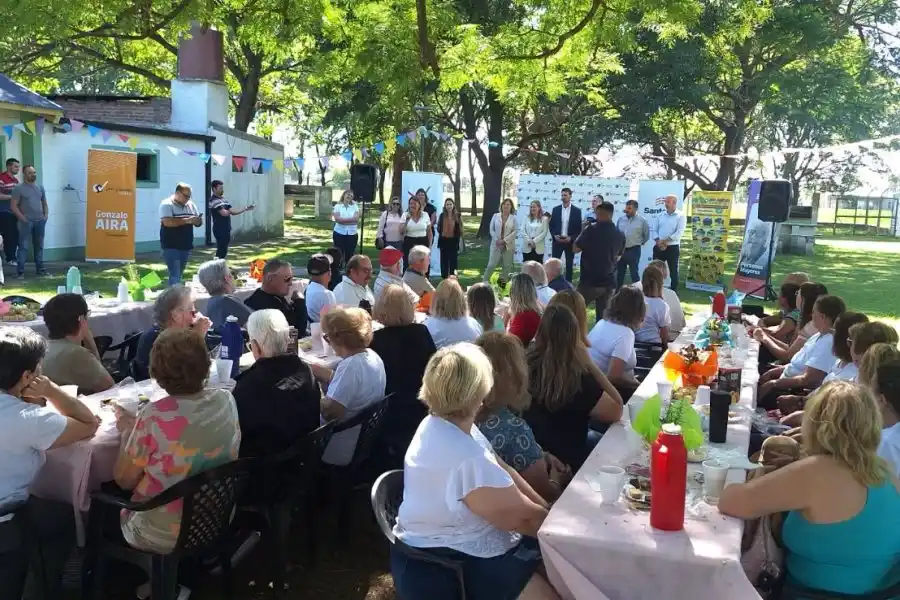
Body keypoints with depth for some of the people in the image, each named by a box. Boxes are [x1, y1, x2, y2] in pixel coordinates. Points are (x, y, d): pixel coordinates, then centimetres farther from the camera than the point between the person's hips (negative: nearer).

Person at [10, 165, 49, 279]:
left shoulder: (40, 187, 14)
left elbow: (44, 203, 21)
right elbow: (13, 206, -8)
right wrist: (23, 219, -13)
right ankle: (20, 271, -6)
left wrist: (46, 215, 5)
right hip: (26, 222, -5)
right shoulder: (18, 188, -4)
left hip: (40, 221, 5)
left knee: (39, 246, 11)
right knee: (23, 247, -7)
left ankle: (40, 269, 19)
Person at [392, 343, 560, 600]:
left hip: (454, 541, 10)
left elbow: (502, 470, 8)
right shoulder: (467, 458, -31)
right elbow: (520, 517, -19)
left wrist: (548, 509, 3)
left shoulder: (441, 424, 1)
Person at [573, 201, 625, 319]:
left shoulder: (592, 230, -13)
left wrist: (583, 231, 6)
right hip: (609, 282, 5)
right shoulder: (620, 235, 4)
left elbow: (575, 249, -4)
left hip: (590, 281, -5)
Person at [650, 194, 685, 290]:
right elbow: (653, 230, 6)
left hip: (673, 247, -4)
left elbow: (679, 233, -12)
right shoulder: (660, 215, 11)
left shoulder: (680, 216, -3)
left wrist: (665, 241, -16)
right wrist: (658, 241, -11)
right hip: (658, 247, 4)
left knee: (673, 271, 3)